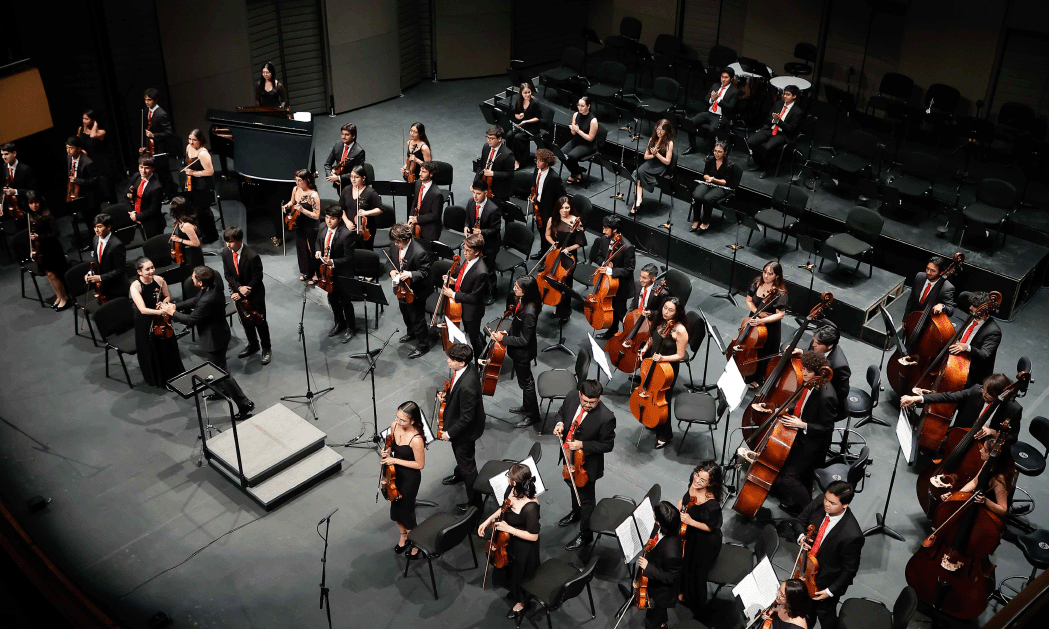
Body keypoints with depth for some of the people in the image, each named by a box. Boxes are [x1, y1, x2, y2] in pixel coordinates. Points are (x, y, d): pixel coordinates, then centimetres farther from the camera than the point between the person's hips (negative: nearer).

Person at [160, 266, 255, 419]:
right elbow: (195, 300, 9)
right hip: (216, 334, 10)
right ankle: (223, 391, 50)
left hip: (214, 340, -10)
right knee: (215, 368, 29)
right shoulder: (212, 285, -7)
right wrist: (175, 306, 2)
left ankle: (244, 404, 9)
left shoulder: (208, 300, -36)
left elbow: (191, 320, -23)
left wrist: (172, 312, -9)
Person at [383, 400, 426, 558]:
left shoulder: (416, 439, -34)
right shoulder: (394, 426, -13)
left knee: (405, 511, 9)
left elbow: (420, 464, -22)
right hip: (395, 474, 7)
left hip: (410, 478, -7)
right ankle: (403, 536, 51)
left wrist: (395, 460, -24)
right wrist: (387, 451, -14)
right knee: (395, 508, 23)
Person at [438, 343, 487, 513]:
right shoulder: (468, 367, -13)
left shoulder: (467, 386, -41)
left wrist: (449, 432, -18)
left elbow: (466, 417, -31)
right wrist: (446, 396, -7)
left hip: (465, 429, -9)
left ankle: (474, 501, 28)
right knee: (459, 454, 35)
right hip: (458, 421, 9)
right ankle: (459, 474, 64)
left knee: (466, 463, 10)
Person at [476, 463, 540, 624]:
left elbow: (533, 536, -30)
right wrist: (489, 520, -6)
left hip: (523, 547, -8)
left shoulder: (530, 507, -40)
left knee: (516, 573, 18)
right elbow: (504, 509, 5)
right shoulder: (511, 489, -17)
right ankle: (515, 591, 61)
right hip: (507, 540, 8)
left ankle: (521, 601, 49)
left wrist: (508, 528, -30)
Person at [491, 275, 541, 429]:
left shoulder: (529, 312, -36)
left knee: (525, 382, 10)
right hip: (518, 349, 9)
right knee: (524, 379, 26)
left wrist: (503, 339, -23)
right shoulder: (521, 301, -9)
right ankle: (526, 406, 47)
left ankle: (533, 415, 28)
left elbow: (524, 340, -28)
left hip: (523, 352, -9)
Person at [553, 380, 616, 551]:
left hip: (587, 463, -7)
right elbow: (561, 412, 4)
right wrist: (560, 423, -18)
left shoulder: (606, 417, -34)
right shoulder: (571, 398, -18)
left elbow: (607, 445, -22)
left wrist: (582, 445, -32)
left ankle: (585, 535, 35)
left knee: (586, 498, 13)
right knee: (572, 486, 33)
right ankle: (576, 513, 62)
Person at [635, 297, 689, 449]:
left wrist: (662, 358, -32)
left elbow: (680, 355, -20)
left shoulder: (680, 330, -25)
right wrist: (645, 348, -3)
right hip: (652, 364, 7)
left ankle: (665, 435, 27)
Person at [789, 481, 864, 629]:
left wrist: (831, 590, -17)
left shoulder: (852, 535, -39)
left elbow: (850, 568, -23)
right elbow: (798, 521, -5)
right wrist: (801, 536, -26)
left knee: (825, 614, 22)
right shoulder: (819, 503, -23)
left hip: (829, 581, -6)